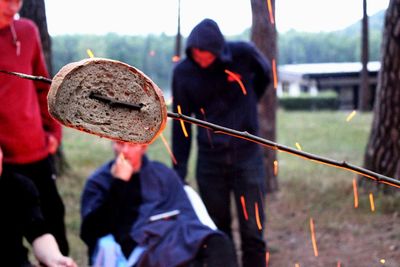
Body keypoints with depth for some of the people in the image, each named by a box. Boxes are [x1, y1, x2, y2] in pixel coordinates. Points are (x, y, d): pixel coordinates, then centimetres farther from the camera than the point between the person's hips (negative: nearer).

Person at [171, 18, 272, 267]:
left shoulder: (243, 54, -10)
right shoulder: (183, 72, -6)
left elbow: (265, 74, 13)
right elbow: (181, 124, 1)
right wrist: (179, 171, -1)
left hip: (247, 155, -1)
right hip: (210, 160, 1)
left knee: (253, 233, -2)